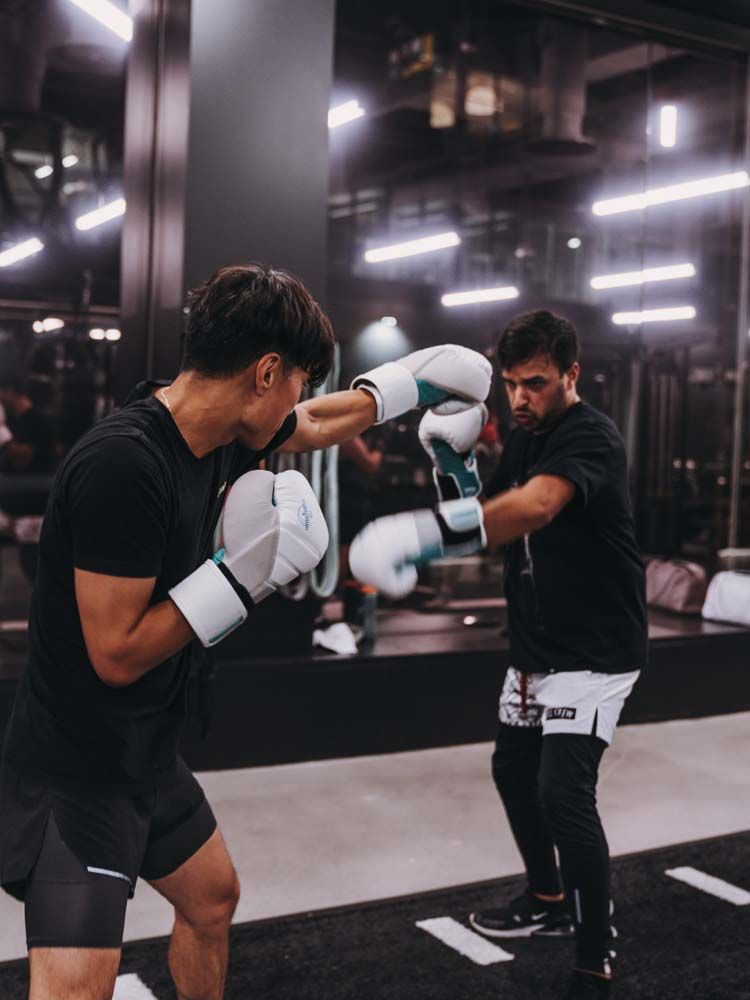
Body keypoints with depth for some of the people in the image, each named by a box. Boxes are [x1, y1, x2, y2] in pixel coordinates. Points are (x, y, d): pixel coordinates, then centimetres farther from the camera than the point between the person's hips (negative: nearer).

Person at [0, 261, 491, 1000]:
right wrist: (243, 571, -24)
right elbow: (118, 654, -26)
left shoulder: (225, 433, -2)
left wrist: (417, 380, 29)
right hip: (74, 771, -9)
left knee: (213, 899, 25)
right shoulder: (121, 465, -28)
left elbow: (323, 421, 20)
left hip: (148, 756, 9)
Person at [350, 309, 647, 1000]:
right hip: (535, 648, 9)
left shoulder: (590, 436, -22)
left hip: (596, 650, -9)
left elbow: (533, 507, -42)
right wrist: (453, 462, -7)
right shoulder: (523, 442, 7)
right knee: (514, 770, 19)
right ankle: (549, 899, 42)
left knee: (564, 792, -17)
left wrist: (422, 535, -54)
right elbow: (488, 522, 11)